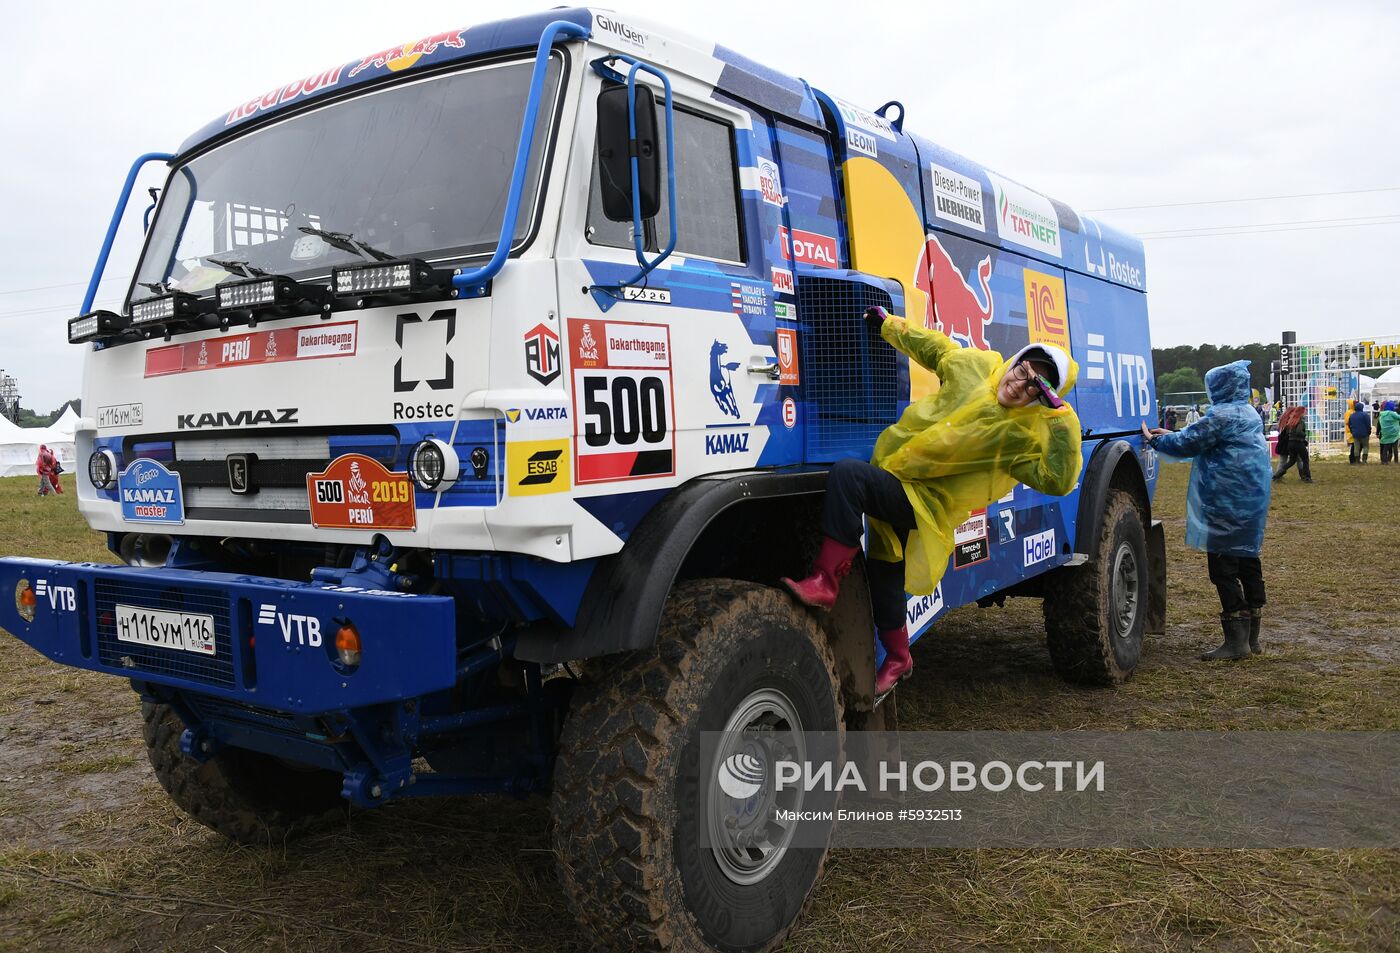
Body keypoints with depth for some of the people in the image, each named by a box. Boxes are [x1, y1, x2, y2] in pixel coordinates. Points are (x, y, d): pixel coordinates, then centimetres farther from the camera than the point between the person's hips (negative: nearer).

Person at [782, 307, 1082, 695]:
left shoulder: (1026, 434, -15)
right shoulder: (974, 365, 0)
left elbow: (1057, 479, -26)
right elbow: (932, 347, 17)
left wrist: (1063, 418, -32)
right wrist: (888, 324, 22)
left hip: (921, 501, -7)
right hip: (889, 468, 7)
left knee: (846, 474, -31)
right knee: (883, 576, 17)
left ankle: (824, 582, -29)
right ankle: (897, 658, 39)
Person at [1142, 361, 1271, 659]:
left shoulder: (1222, 416, -15)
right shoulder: (1249, 414, 16)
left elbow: (1188, 444, -10)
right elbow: (1204, 441, 23)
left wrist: (1155, 441, 5)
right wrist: (1169, 436, 24)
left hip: (1227, 505, -10)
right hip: (1252, 501, 10)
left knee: (1223, 567, -6)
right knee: (1247, 560, 13)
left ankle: (1236, 642, -4)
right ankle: (1252, 637, 21)